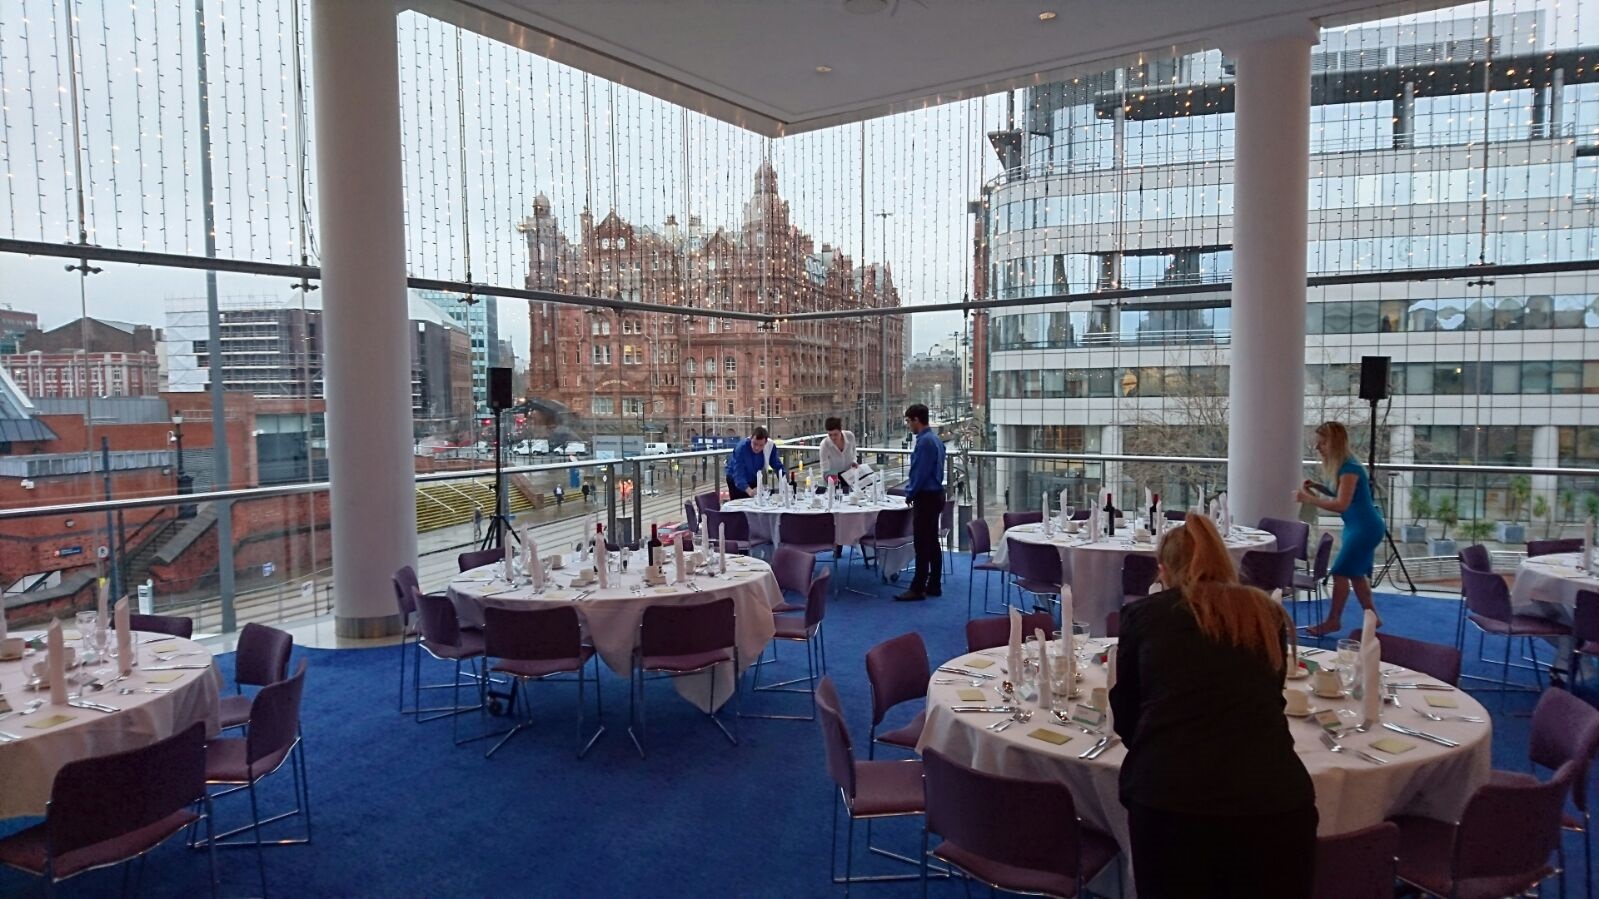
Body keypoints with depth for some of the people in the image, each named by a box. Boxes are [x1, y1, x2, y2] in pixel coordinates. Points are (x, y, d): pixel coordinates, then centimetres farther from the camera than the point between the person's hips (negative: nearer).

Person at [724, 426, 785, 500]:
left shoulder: (770, 446, -22)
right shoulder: (741, 448, -33)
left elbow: (777, 466, -10)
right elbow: (738, 473, -40)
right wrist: (749, 491, -54)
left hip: (755, 479, 4)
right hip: (736, 481, -4)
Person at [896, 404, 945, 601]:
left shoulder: (925, 441, -19)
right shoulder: (935, 439, 11)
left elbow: (920, 472, -20)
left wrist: (910, 493, -6)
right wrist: (912, 490, 17)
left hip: (926, 498, -10)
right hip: (935, 494, 10)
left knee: (922, 545, -5)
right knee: (932, 542, 14)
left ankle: (918, 589, 0)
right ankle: (934, 585, 21)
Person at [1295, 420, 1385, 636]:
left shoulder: (1349, 468, -22)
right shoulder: (1341, 465, 6)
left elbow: (1341, 504, -28)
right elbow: (1341, 495, 19)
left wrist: (1309, 499, -27)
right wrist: (1318, 487, 5)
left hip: (1365, 528, -10)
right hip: (1359, 527, 10)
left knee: (1340, 572, -6)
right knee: (1356, 573, 16)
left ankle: (1333, 621, 3)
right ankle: (1372, 616, 27)